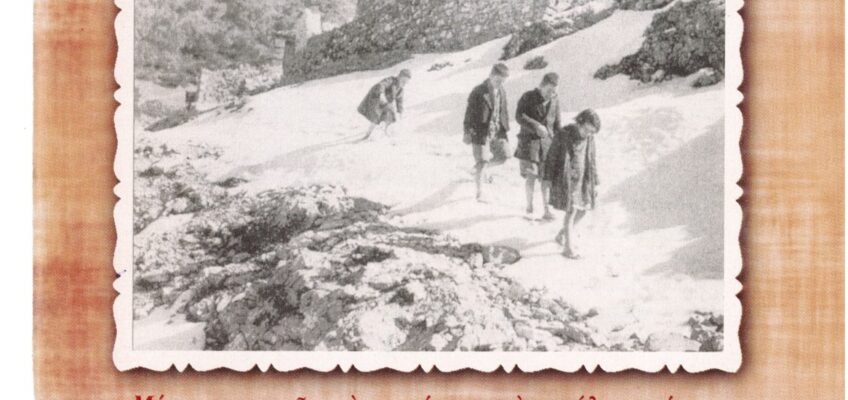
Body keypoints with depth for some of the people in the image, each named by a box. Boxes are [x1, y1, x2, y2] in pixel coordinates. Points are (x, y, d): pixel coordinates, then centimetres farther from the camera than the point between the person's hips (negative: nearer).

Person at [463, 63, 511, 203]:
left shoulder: (502, 92, 8)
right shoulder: (478, 92, -11)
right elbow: (470, 112, -8)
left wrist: (505, 129, 14)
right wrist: (467, 132, -8)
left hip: (497, 130, 6)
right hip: (480, 132, -6)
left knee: (503, 156, -1)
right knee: (482, 162, -8)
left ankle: (480, 167, 27)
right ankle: (480, 193, 0)